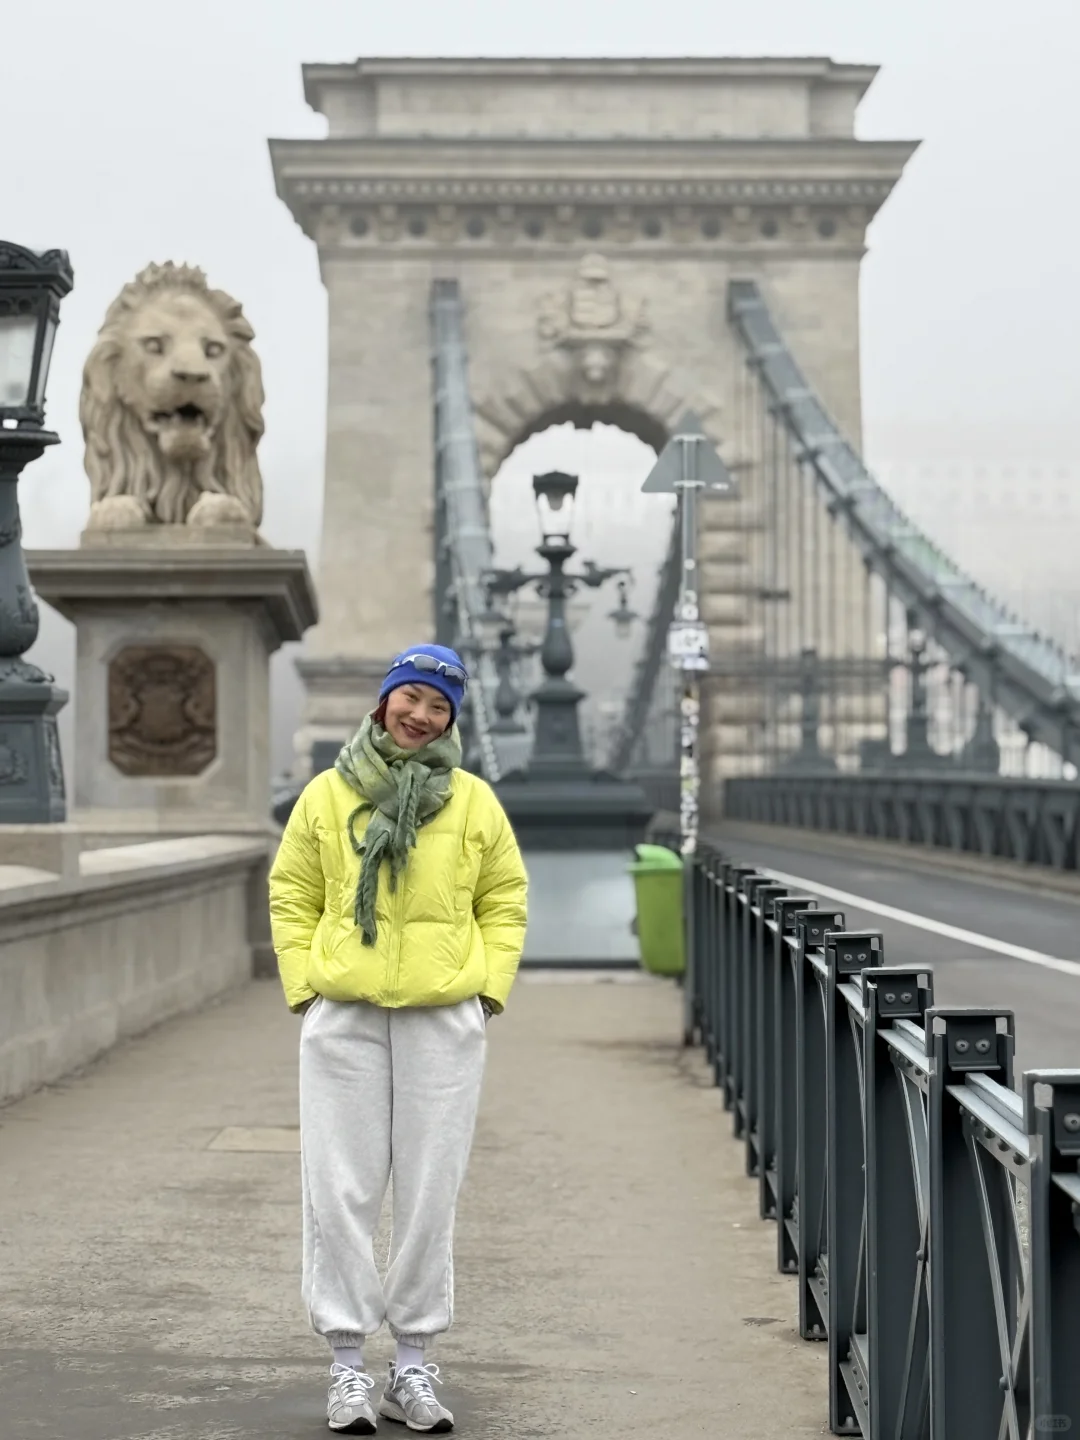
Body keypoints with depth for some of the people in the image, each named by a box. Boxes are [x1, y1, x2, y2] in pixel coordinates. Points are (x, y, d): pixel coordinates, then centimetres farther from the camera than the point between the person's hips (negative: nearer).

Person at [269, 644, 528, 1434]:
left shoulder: (475, 801, 7)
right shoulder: (327, 796, 6)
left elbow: (505, 902, 11)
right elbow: (292, 898, 10)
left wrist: (488, 986, 0)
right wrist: (305, 986, 0)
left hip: (444, 1020, 0)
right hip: (343, 1020, 0)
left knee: (430, 1196, 4)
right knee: (341, 1191, 0)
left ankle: (414, 1366, 14)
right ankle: (349, 1365, 8)